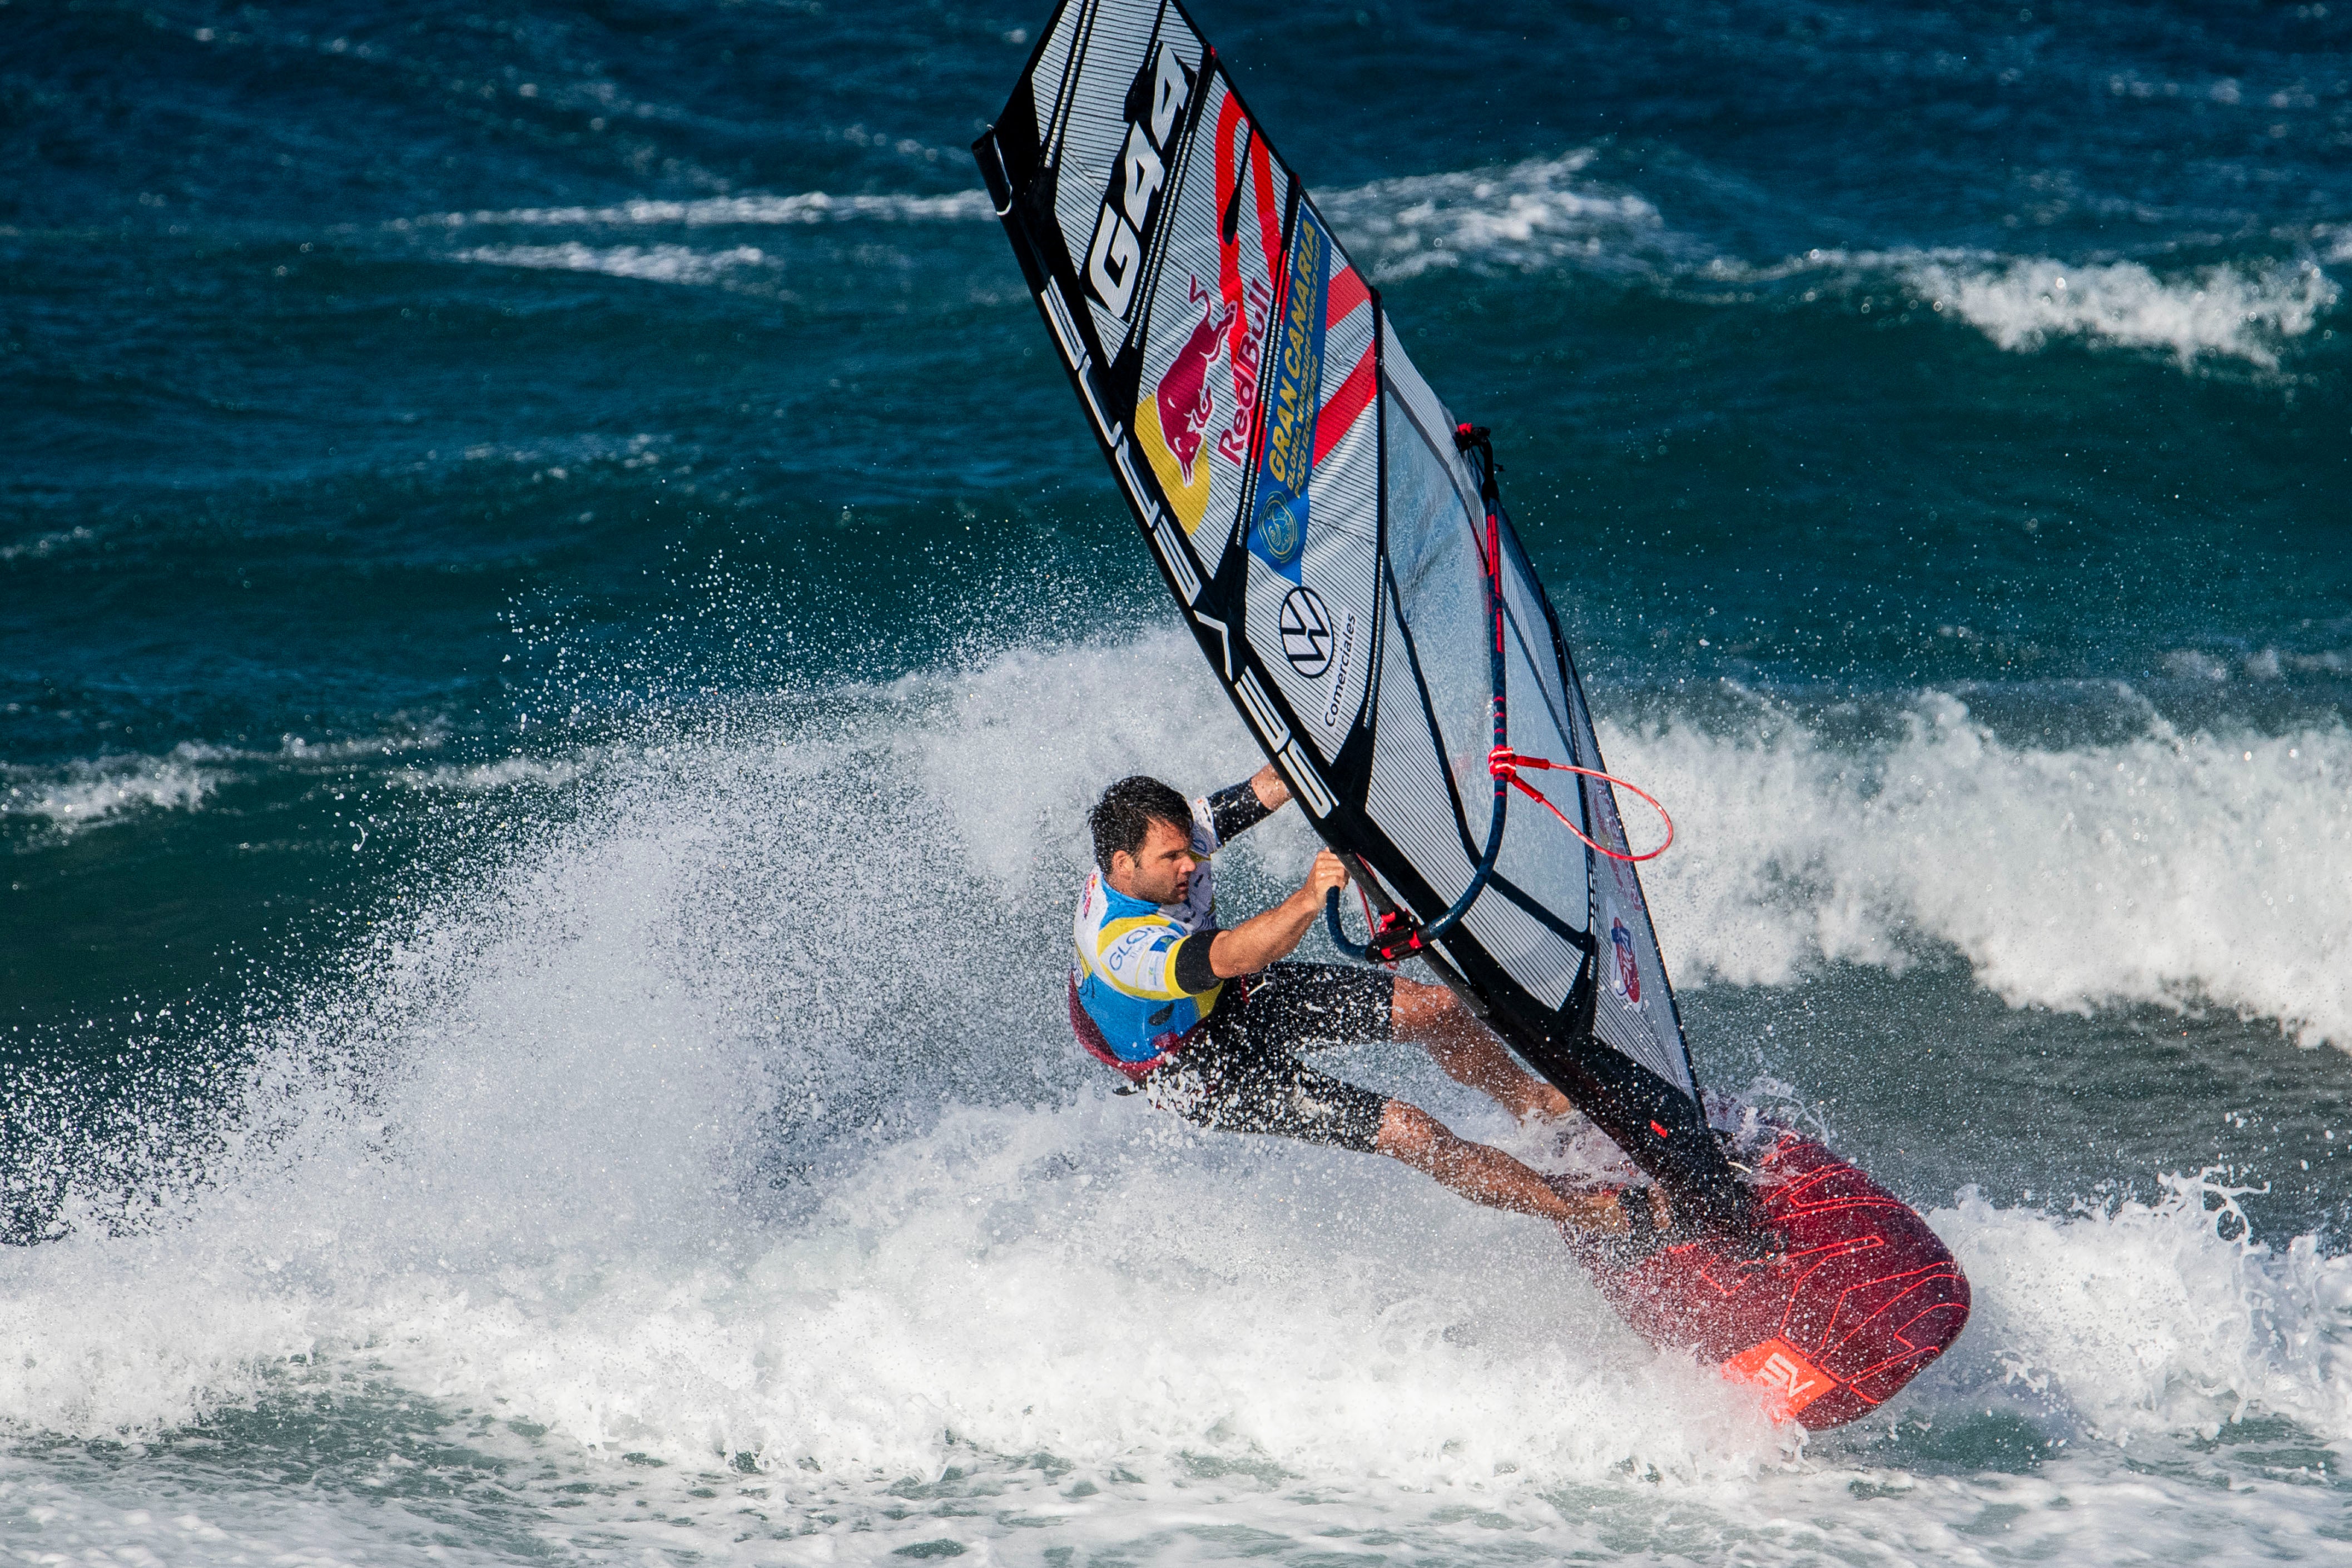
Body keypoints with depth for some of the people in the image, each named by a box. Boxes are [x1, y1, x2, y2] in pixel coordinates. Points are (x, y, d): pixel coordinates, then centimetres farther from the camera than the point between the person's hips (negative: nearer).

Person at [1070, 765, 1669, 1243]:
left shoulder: (1166, 831, -18)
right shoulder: (1118, 944, -39)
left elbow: (1269, 787, -13)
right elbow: (1231, 957, -54)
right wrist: (1307, 901, -71)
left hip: (1245, 1001, 7)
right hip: (1203, 1076, -7)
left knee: (1435, 1006, 3)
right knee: (1408, 1132, -14)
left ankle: (1545, 1106, 30)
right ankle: (1577, 1211, -2)